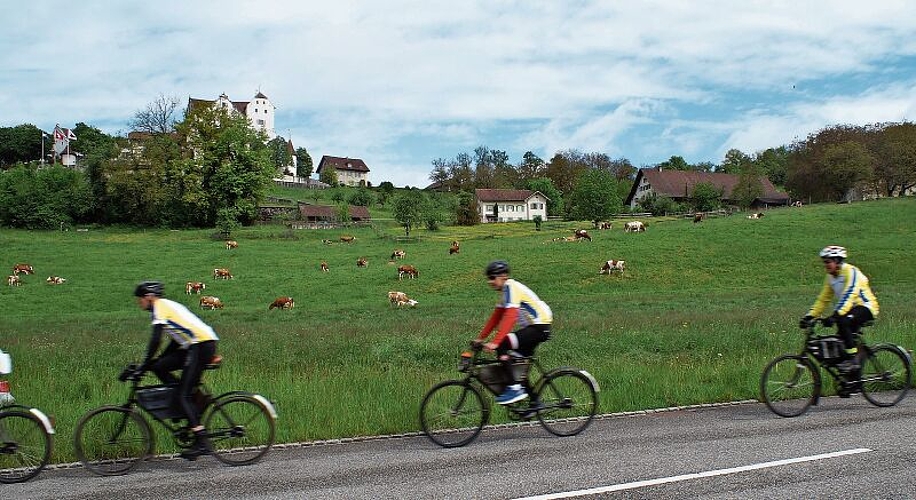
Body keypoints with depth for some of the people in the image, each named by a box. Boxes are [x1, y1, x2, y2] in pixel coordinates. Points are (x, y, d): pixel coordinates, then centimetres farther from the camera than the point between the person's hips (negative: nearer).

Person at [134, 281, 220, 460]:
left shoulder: (160, 307, -5)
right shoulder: (168, 306, 24)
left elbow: (155, 341, -15)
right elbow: (177, 341, 27)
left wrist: (143, 366, -9)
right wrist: (151, 363, 25)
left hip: (201, 346, -9)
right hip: (199, 345, 9)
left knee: (183, 395, -9)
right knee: (158, 367, 9)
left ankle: (202, 442, -13)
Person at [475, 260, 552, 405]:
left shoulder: (511, 287, -16)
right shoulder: (505, 290, 15)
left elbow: (509, 318, -27)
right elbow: (495, 317, 17)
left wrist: (495, 342, -32)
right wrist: (481, 338, 12)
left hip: (540, 327, -11)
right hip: (532, 326, 11)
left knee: (502, 346, -22)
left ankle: (514, 388, -19)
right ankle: (534, 402, 22)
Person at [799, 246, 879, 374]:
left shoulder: (851, 272, -19)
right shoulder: (830, 277, 7)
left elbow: (849, 296, -32)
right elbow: (823, 299, 9)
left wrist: (835, 315, -42)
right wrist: (809, 316, -2)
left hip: (866, 307, -8)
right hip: (851, 309, 8)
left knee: (842, 321, -34)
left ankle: (853, 358, -25)